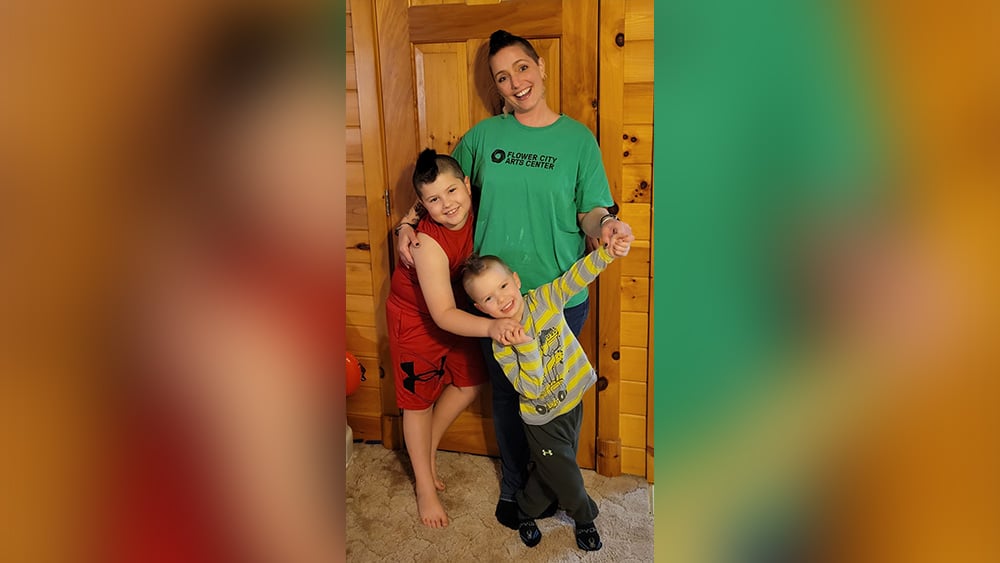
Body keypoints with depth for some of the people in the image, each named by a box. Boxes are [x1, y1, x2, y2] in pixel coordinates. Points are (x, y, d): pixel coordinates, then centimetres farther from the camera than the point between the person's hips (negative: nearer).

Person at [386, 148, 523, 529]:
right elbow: (443, 315, -39)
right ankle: (425, 485, 26)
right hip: (415, 316, -6)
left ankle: (426, 450, 37)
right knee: (420, 400, 7)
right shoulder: (429, 243, -37)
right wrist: (490, 327, -55)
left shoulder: (477, 211, -19)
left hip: (452, 309, 6)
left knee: (471, 382, 15)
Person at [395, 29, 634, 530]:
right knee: (507, 393, 14)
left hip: (562, 294, -1)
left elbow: (591, 210, -3)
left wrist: (605, 224, -25)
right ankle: (514, 484, 38)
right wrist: (407, 223, -1)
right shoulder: (483, 135, 3)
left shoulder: (578, 138, -1)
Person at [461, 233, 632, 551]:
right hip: (544, 420, -4)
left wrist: (608, 252, -38)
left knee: (550, 471, 21)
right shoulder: (502, 345, -22)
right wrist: (526, 347, -36)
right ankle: (585, 518, 40)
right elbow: (531, 389, -25)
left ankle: (526, 510, 48)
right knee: (566, 478, 7)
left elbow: (578, 276, -23)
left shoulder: (544, 299, -14)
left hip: (572, 402, 4)